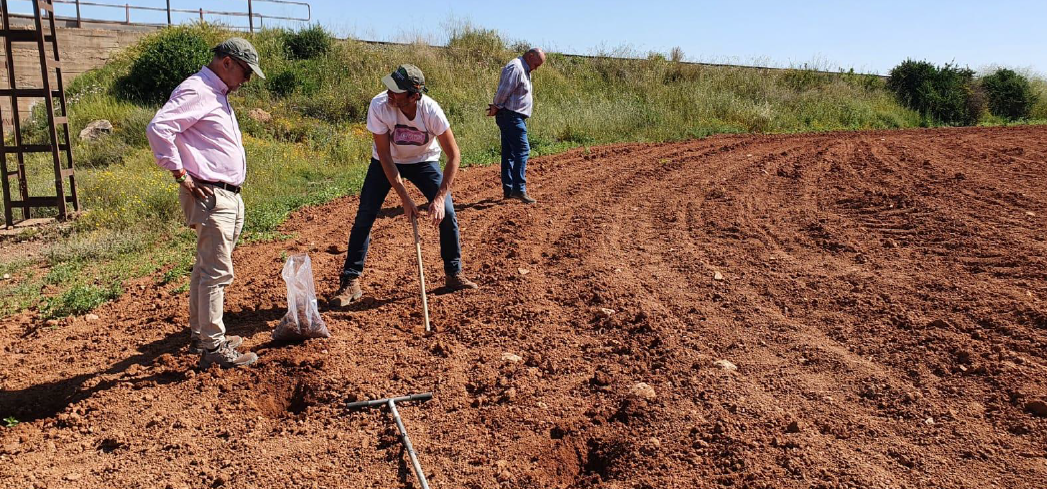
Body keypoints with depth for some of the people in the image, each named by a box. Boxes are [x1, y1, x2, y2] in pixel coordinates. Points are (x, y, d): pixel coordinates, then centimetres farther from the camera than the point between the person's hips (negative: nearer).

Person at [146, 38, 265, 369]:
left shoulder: (216, 95, 19)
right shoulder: (196, 91, -13)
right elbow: (157, 128, -25)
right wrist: (180, 174, -21)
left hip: (228, 196, 10)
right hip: (209, 196, -10)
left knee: (206, 268, 17)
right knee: (217, 272, -7)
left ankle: (200, 335, 29)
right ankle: (213, 348, 0)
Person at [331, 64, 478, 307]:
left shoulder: (431, 110, -32)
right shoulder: (379, 106, -31)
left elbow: (454, 156, -25)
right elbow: (384, 156, -25)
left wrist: (440, 197, -33)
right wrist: (404, 198, -27)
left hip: (424, 161, 0)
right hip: (387, 161, 0)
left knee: (446, 213, -11)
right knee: (364, 216, -8)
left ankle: (454, 275, 9)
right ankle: (350, 282, 3)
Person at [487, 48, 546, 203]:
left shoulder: (524, 70, 20)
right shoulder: (516, 68, -14)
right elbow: (504, 91, -19)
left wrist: (496, 107, 6)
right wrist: (496, 107, -7)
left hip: (515, 117, 11)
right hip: (511, 116, -11)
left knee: (509, 153, 10)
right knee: (522, 150, -13)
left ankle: (508, 190, 14)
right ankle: (519, 189, -14)